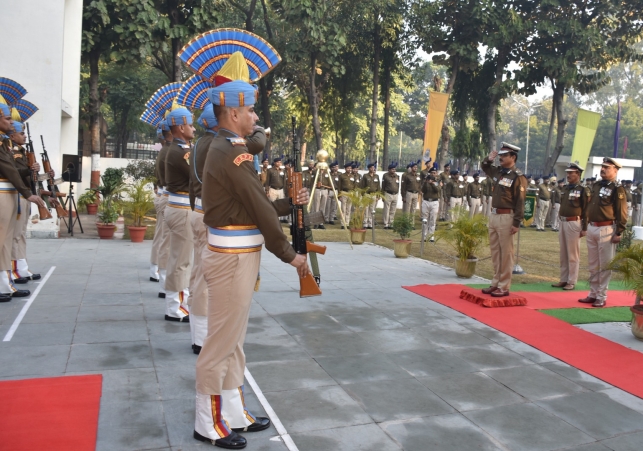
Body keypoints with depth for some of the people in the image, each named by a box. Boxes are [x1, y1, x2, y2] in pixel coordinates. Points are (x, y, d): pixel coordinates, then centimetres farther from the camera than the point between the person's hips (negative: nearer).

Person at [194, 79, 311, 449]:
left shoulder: (226, 149, 15)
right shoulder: (232, 152, -17)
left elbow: (254, 207, 15)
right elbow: (259, 210, -17)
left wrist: (290, 202, 8)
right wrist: (290, 255, -10)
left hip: (238, 255, 10)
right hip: (233, 258, -10)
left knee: (234, 340, 16)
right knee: (222, 341, 2)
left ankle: (234, 413, 29)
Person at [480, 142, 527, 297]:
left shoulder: (518, 177, -12)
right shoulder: (498, 172, 11)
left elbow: (520, 202, -16)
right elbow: (485, 168, 33)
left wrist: (516, 223, -20)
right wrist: (488, 159, 11)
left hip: (506, 218, -8)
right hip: (494, 216, 8)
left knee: (506, 253, -1)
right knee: (495, 252, 13)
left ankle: (504, 287, 4)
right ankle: (496, 283, 22)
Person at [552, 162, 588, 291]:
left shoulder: (582, 190, -8)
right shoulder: (565, 188, 13)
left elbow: (586, 210, -10)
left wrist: (584, 229, -13)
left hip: (574, 223, -7)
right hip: (562, 222, 7)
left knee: (572, 254, -1)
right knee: (563, 254, 12)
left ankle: (571, 282, 5)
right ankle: (563, 279, 20)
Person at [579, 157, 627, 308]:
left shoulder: (617, 189, -9)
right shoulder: (596, 186, 14)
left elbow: (622, 213, -12)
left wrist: (619, 233, -16)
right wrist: (585, 225, 17)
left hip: (607, 230, -8)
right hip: (591, 228, 8)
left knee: (605, 265, -1)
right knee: (593, 265, 13)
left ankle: (602, 297, 5)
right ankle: (593, 294, 22)